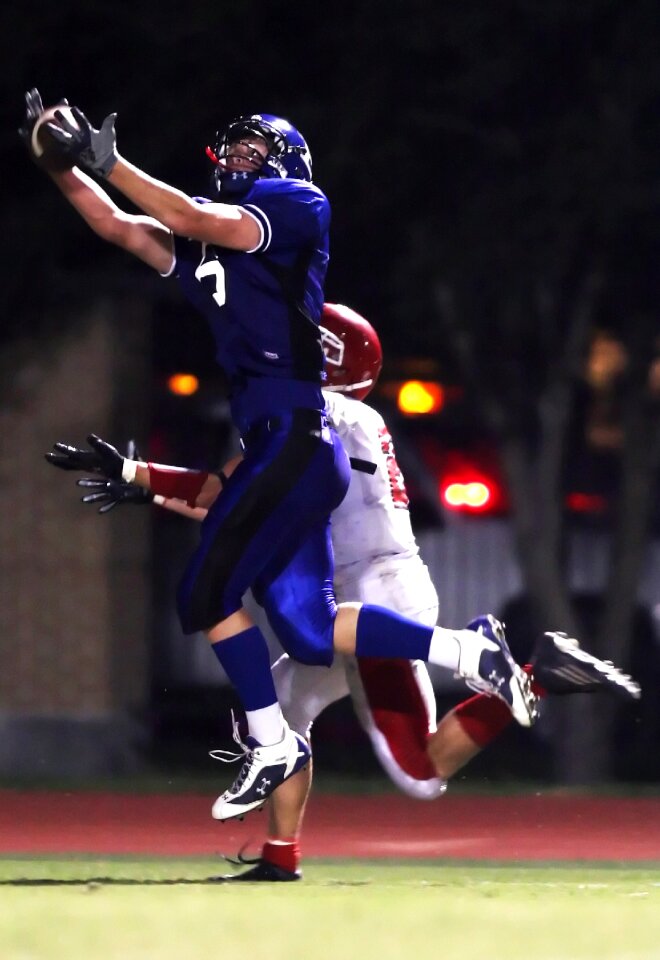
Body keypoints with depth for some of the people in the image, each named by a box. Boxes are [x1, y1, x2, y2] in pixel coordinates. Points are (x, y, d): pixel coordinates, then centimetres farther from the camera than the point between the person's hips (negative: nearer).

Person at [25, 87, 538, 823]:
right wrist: (62, 165, 7)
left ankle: (271, 746, 3)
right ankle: (472, 651, 12)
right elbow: (120, 227, 18)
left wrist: (108, 162, -11)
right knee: (307, 630, 5)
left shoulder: (297, 204, -1)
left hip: (293, 439, -8)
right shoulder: (205, 249, 21)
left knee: (207, 591, -7)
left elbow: (196, 221, -13)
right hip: (278, 445, 8)